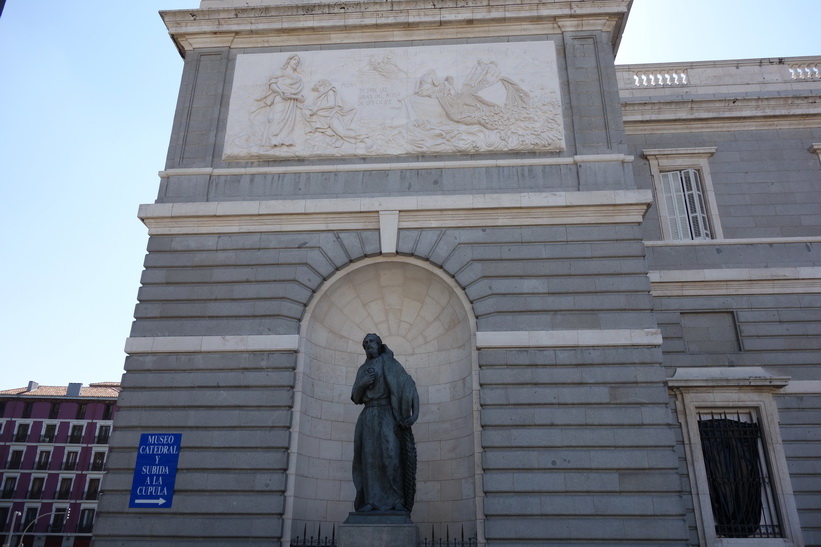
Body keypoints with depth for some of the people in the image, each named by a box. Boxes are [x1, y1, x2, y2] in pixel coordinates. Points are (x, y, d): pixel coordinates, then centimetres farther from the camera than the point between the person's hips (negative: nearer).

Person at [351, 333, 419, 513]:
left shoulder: (388, 362, 4)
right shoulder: (362, 370, 21)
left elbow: (407, 383, -6)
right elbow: (355, 398, 16)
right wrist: (363, 384, -5)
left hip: (386, 415, -5)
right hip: (368, 417, 5)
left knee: (391, 455, -17)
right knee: (369, 458, -6)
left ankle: (397, 501, -15)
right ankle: (371, 501, -7)